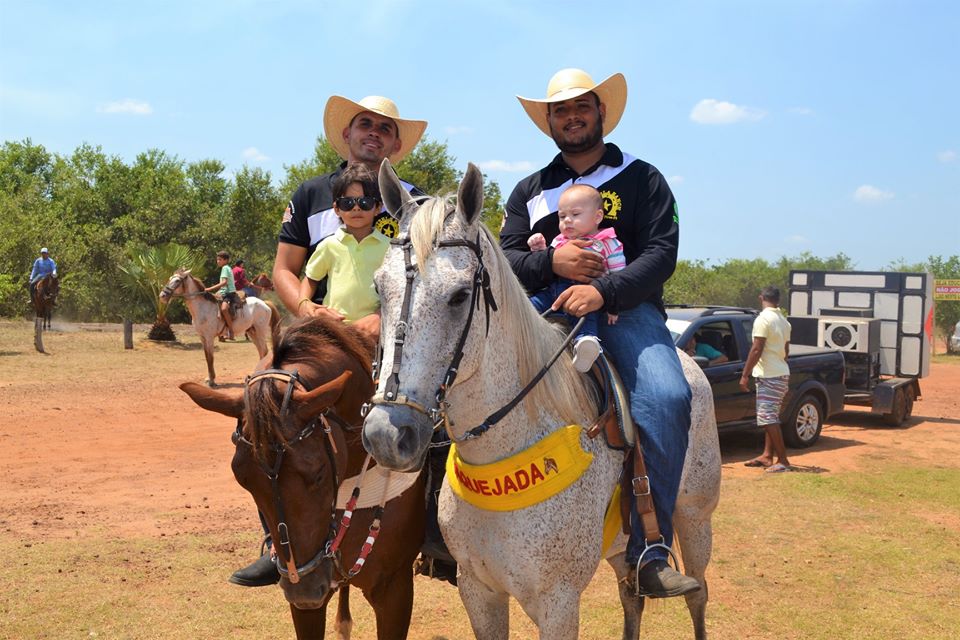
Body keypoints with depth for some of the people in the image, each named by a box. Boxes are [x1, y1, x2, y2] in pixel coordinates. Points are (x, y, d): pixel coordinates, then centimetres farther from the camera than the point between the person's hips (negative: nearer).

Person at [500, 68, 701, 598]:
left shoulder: (643, 179, 13)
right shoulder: (529, 191, 22)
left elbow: (662, 253, -1)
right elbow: (505, 260, 12)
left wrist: (604, 291, -19)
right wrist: (552, 262, -10)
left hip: (626, 309, -2)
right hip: (547, 315, 2)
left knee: (667, 398, -31)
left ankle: (649, 553, -25)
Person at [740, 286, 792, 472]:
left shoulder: (763, 319, -14)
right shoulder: (783, 321, 14)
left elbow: (756, 350, -19)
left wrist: (745, 375, -15)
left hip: (769, 376, -10)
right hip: (781, 373, 10)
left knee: (768, 418, -9)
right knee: (770, 417, 15)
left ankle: (783, 460, -10)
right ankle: (767, 456, 19)